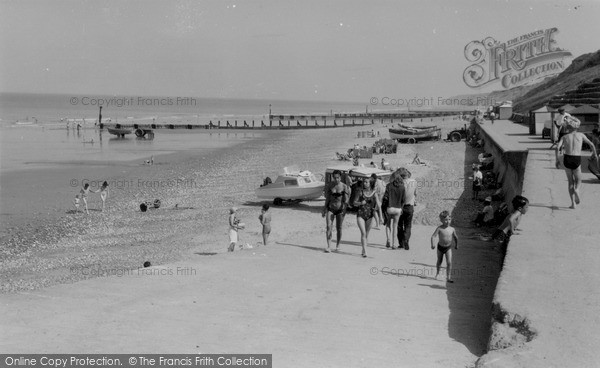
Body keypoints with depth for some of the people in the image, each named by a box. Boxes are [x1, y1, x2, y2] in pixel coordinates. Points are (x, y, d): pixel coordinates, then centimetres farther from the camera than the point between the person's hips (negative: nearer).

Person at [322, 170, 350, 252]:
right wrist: (324, 209, 12)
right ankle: (329, 246, -14)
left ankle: (337, 246, 23)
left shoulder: (344, 187, -5)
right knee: (329, 226, -12)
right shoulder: (329, 186, 2)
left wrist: (344, 209, -20)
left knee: (338, 228, 5)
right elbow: (327, 198, 10)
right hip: (330, 208, 2)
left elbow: (346, 200, -7)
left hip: (340, 209, -2)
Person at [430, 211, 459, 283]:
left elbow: (455, 237, 6)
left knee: (449, 263, -10)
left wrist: (456, 245, 17)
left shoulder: (452, 229, -11)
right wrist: (433, 244, -38)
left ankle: (448, 277, -3)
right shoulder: (439, 228, -19)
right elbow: (433, 236, -24)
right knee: (439, 261, 18)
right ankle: (437, 273, 42)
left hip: (448, 247, 1)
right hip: (440, 247, -1)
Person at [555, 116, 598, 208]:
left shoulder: (564, 137, 7)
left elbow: (557, 148, -8)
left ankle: (573, 203, 7)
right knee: (578, 181, 16)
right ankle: (576, 190, -20)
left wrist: (557, 160, 0)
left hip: (567, 159, 1)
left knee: (571, 182, 16)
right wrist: (595, 154, 33)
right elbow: (591, 144, 16)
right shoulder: (581, 135, 9)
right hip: (577, 159, -1)